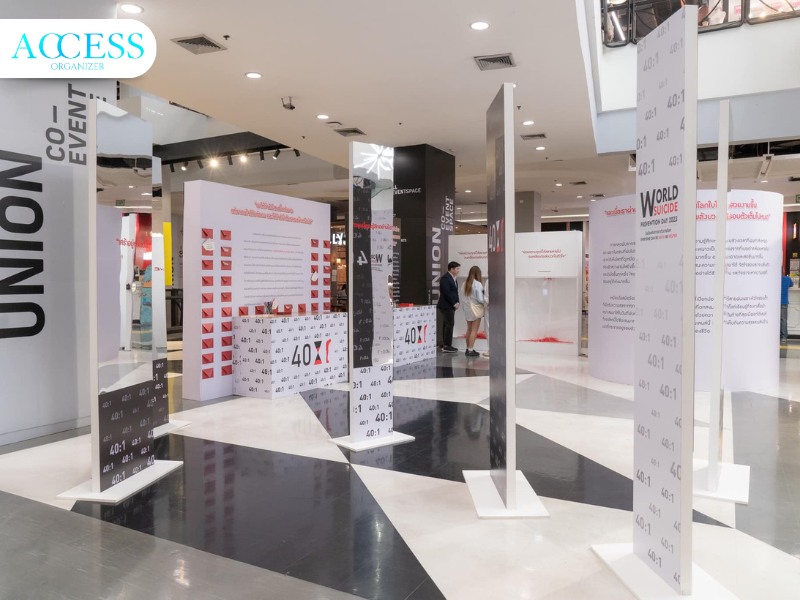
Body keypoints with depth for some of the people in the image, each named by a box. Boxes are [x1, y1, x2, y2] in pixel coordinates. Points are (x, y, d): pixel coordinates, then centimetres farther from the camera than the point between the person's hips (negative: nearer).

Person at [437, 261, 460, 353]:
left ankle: (445, 345, 17)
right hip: (446, 306, -10)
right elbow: (446, 293, -20)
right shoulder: (445, 278, -14)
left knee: (447, 325, 12)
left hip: (450, 306, 10)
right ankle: (447, 346, -6)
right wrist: (454, 303, -16)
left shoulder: (452, 278, 16)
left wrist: (457, 302, 4)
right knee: (449, 324, -9)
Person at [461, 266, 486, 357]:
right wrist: (485, 303, 1)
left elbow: (465, 296, -1)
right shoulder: (478, 284, -16)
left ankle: (468, 349, 21)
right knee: (474, 330, 0)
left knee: (469, 329, 15)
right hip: (476, 308, -6)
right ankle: (471, 350, 0)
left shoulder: (465, 283, 2)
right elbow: (480, 299, -16)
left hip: (467, 308, 6)